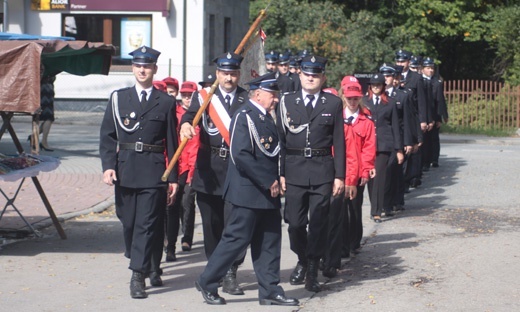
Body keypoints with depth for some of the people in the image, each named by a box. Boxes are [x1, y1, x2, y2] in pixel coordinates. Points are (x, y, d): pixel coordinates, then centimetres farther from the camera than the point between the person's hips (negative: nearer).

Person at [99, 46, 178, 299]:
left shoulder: (166, 102, 5)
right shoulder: (118, 98, 9)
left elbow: (172, 142, 5)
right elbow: (107, 136, 7)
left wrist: (173, 178, 3)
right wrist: (108, 166, -6)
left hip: (153, 171, -2)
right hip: (125, 170, 2)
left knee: (147, 223, -8)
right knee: (129, 222, 8)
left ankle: (138, 276, -9)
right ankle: (151, 268, 26)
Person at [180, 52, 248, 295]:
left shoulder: (248, 100, 6)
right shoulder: (203, 96, 6)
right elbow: (190, 114, -13)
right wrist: (185, 124, -36)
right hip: (209, 168, 1)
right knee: (211, 223, 10)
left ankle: (230, 274, -5)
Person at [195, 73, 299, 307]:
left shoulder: (265, 118, 14)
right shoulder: (244, 116, -13)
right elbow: (241, 155, -22)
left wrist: (275, 181, 7)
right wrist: (268, 182, -18)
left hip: (267, 193, 9)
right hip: (248, 193, -9)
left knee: (270, 241, 9)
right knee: (237, 239, -4)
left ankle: (270, 291, 15)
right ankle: (207, 283, 9)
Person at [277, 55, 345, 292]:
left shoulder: (333, 103, 5)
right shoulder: (287, 102, 7)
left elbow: (339, 142, 4)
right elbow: (280, 138, 6)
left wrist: (339, 175, -1)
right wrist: (280, 173, -1)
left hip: (322, 171, -1)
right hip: (294, 170, 1)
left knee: (318, 222, 0)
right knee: (295, 222, 3)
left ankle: (312, 272, 10)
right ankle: (302, 260, 29)